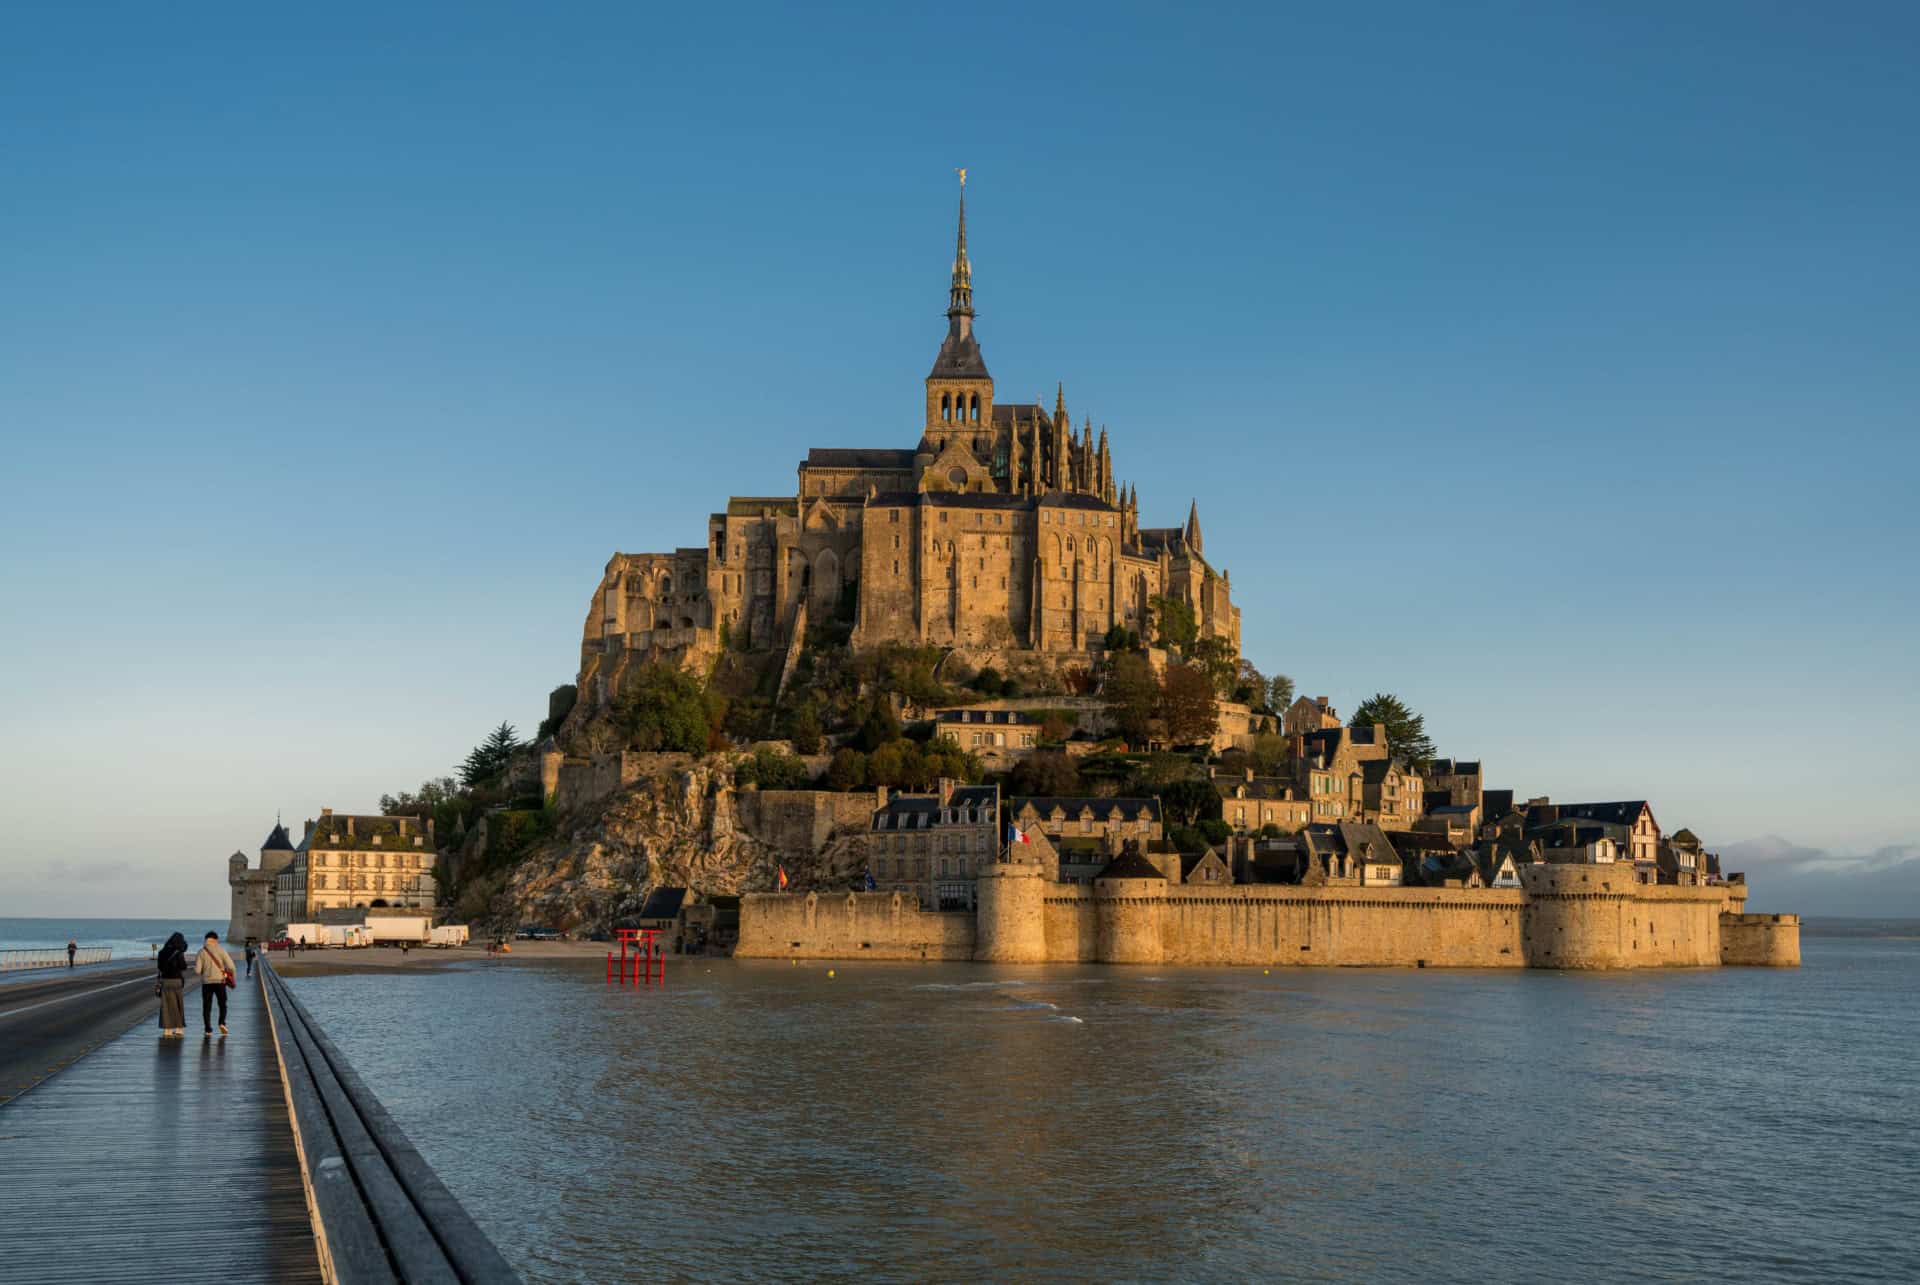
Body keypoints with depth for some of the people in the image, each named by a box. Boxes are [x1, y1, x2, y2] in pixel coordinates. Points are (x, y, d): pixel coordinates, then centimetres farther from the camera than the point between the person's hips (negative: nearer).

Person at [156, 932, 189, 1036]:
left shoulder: (162, 952, 3)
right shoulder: (179, 954, -11)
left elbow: (159, 968, 8)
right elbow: (183, 969, -8)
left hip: (165, 980, 3)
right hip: (177, 981, -3)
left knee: (166, 1006, 5)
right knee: (178, 1005, 10)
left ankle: (167, 1030, 0)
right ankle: (179, 1029, 15)